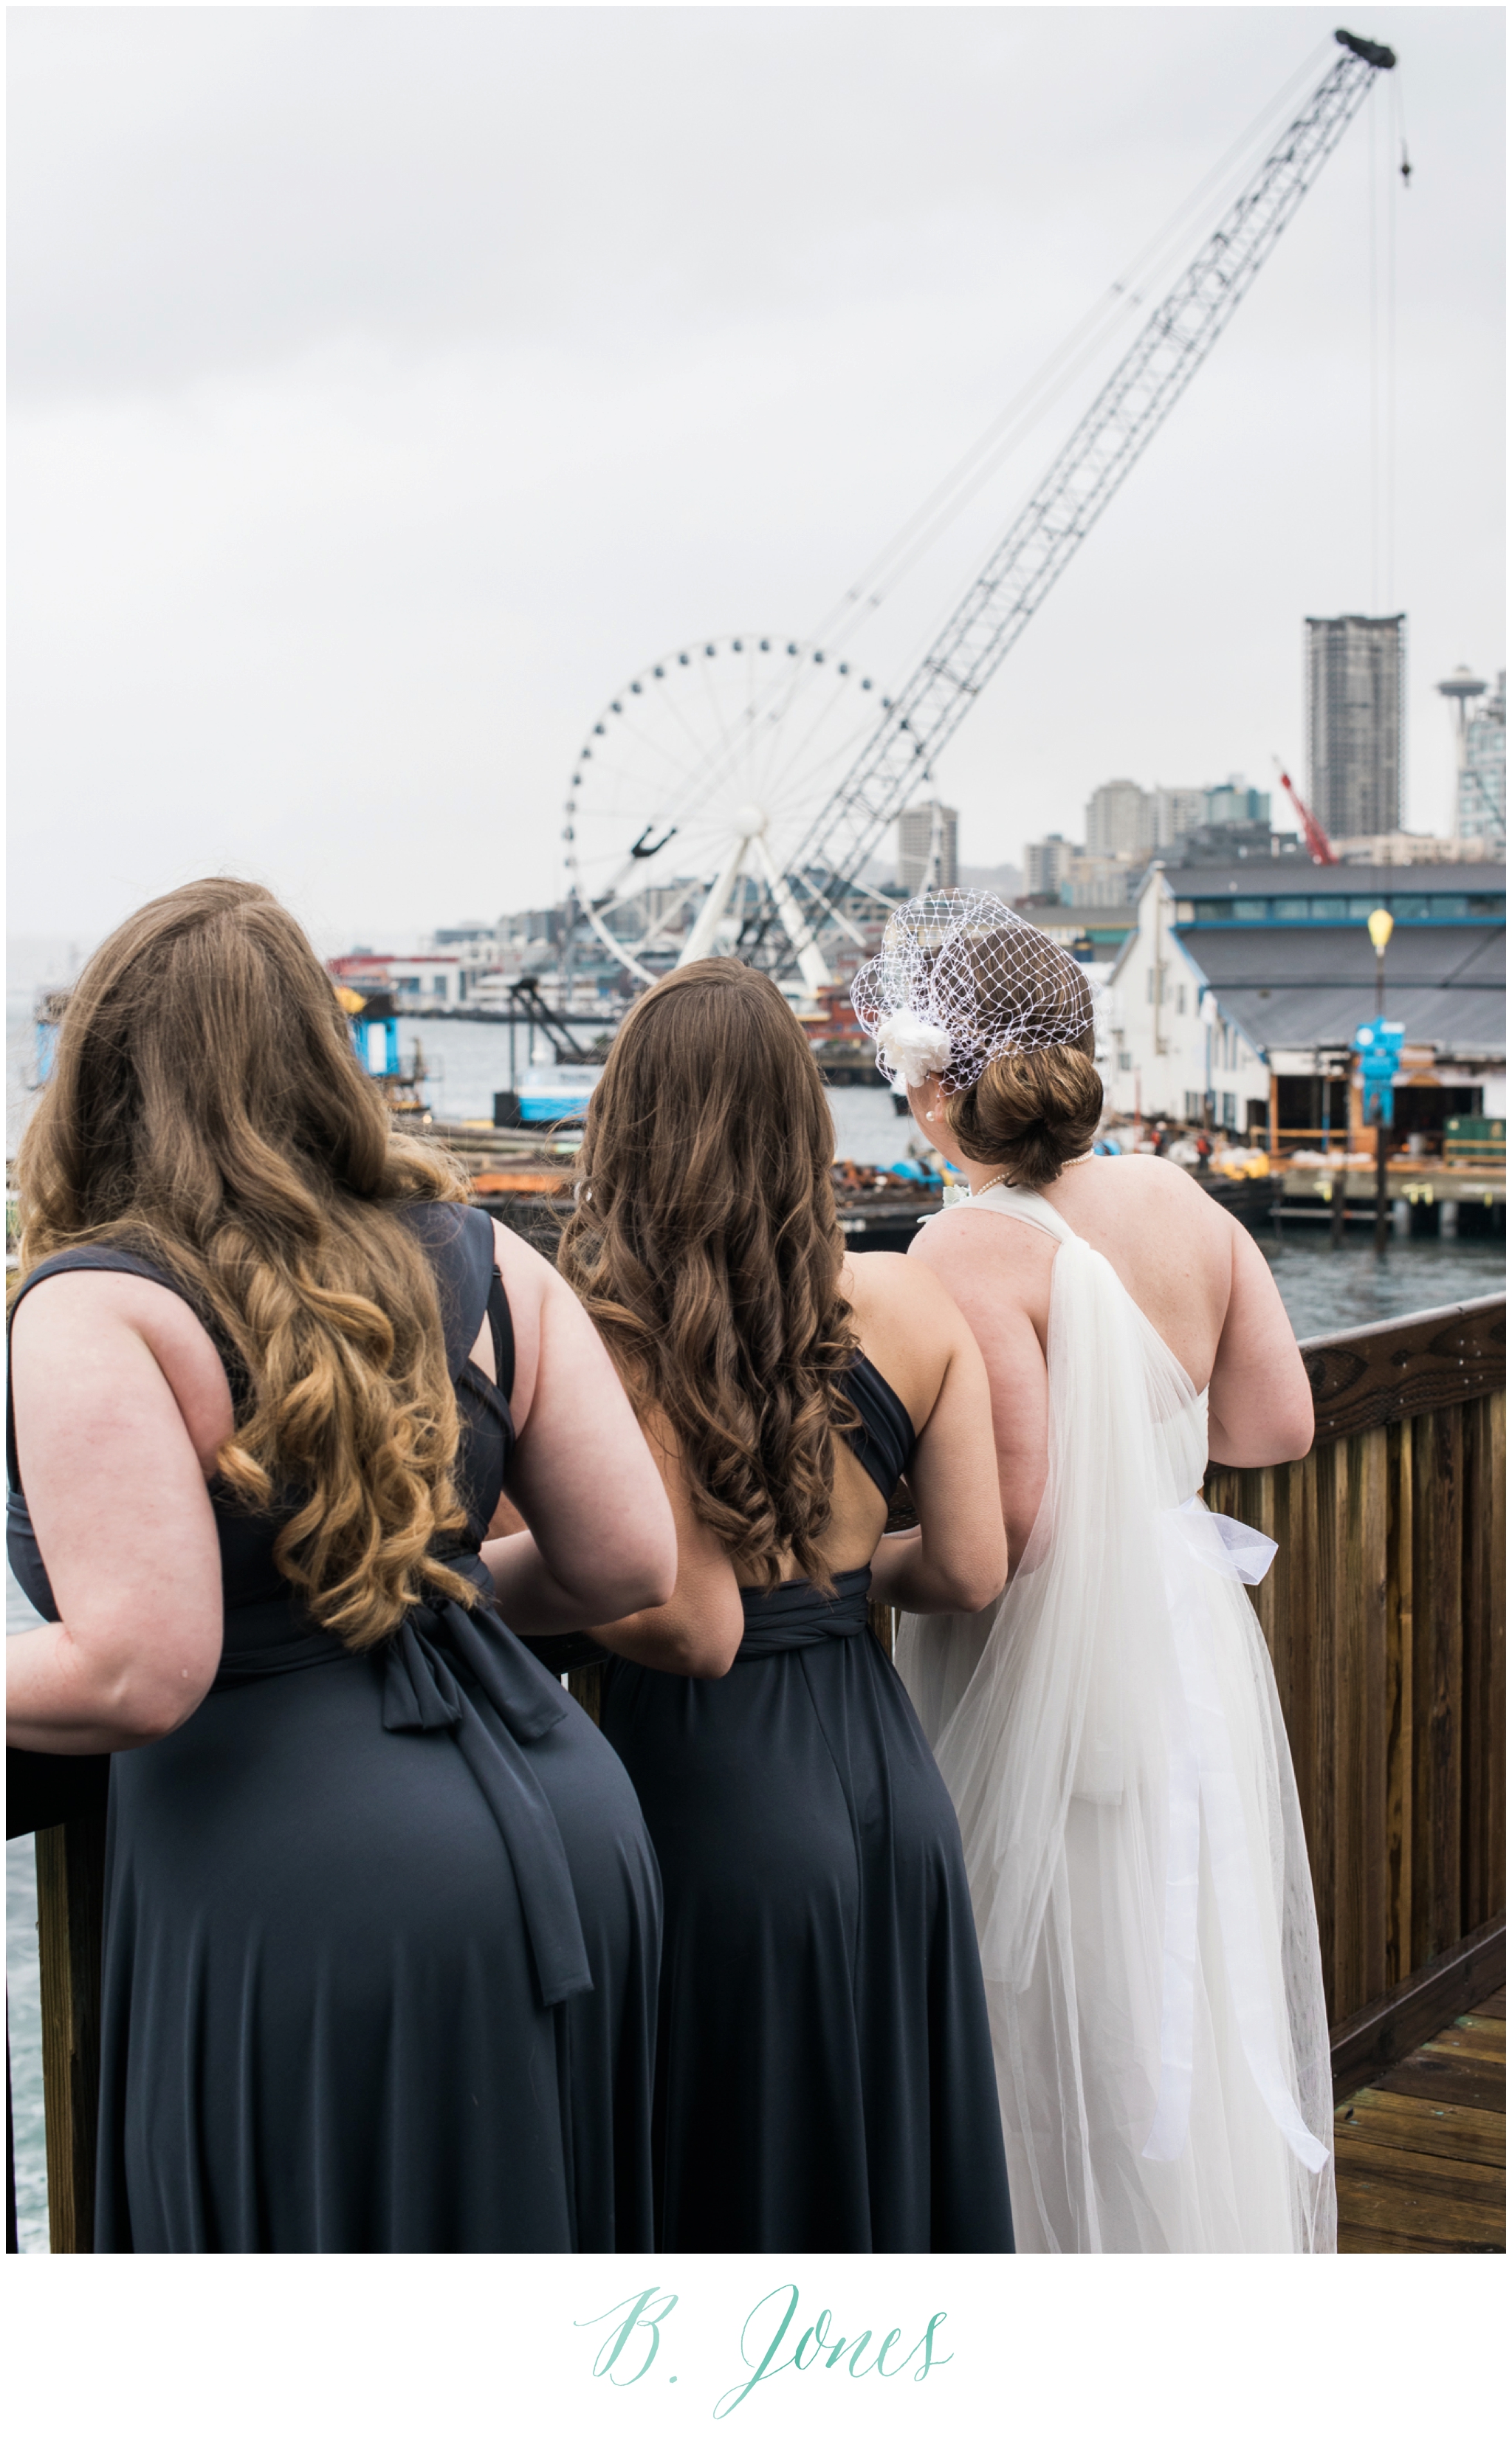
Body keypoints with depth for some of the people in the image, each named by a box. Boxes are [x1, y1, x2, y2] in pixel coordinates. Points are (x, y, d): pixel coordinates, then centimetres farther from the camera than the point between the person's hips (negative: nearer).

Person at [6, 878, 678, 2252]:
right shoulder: (478, 1260, 6)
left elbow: (139, 1675, -21)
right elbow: (631, 1562, 6)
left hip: (315, 1896, -6)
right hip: (574, 1842, 6)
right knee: (534, 2229, 21)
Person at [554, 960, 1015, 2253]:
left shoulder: (598, 1336, -15)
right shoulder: (911, 1308, -2)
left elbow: (692, 1629, -17)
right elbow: (970, 1567, 0)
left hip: (710, 1793, -4)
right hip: (889, 1776, 5)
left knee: (732, 2186, 11)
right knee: (897, 2149, 20)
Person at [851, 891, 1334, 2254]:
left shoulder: (972, 1253, -20)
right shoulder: (1177, 1200, 1)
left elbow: (1004, 1520, -25)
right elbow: (1278, 1424, 6)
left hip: (1057, 1694, -7)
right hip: (1201, 1647, 7)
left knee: (1074, 2031, 7)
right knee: (1206, 2014, 20)